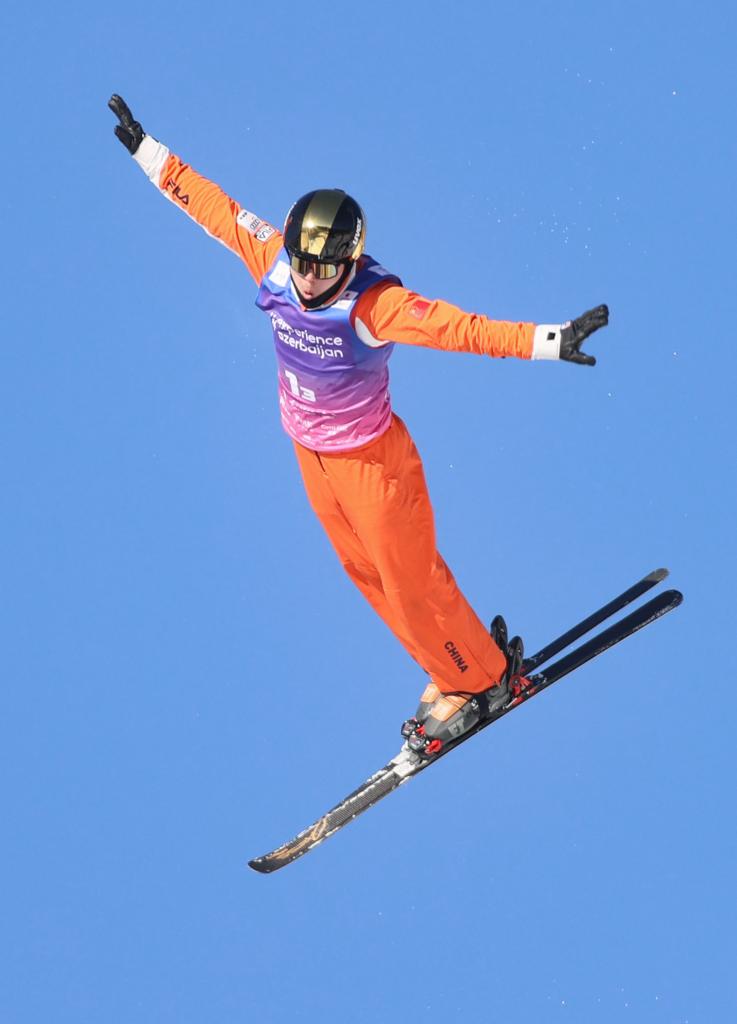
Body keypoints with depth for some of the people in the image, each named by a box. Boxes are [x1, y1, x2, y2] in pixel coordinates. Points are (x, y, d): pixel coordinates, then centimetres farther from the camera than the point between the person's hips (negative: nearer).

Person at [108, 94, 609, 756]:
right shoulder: (274, 263, -15)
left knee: (410, 578, 4)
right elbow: (212, 204, -2)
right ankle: (450, 675, 37)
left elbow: (461, 328, -42)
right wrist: (144, 149, 5)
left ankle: (485, 678, 28)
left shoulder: (374, 303, -32)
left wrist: (552, 340, -54)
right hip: (311, 453, 7)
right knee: (367, 573, 19)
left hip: (371, 459, -7)